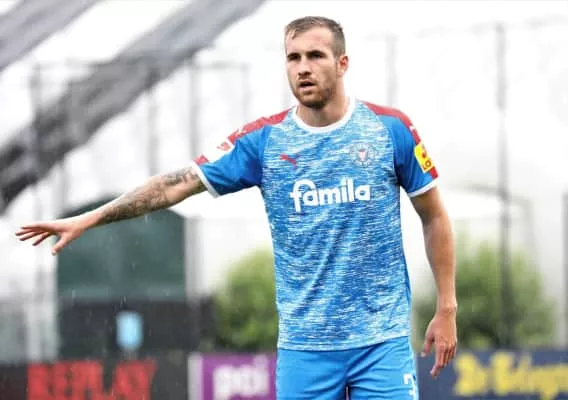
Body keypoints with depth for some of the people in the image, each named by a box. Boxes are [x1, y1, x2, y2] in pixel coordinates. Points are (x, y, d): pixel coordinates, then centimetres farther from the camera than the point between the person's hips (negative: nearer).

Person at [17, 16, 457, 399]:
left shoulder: (391, 129, -1)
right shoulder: (263, 139, 1)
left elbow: (435, 217, 6)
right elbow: (178, 183, -1)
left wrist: (446, 309, 4)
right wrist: (87, 219, -7)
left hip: (382, 340, -1)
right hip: (303, 345, 2)